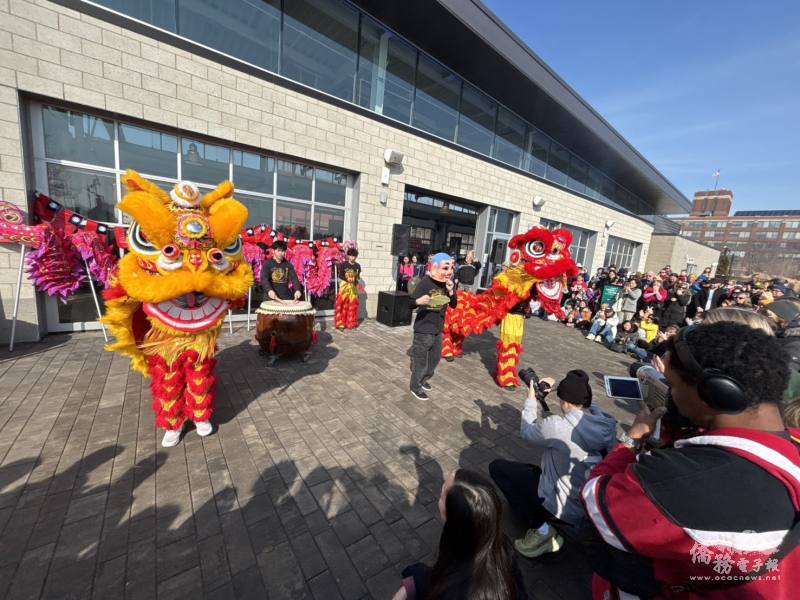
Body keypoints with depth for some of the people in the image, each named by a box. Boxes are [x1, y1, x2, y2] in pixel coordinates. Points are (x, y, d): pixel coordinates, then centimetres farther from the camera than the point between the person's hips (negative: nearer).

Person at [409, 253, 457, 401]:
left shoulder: (448, 284, 1)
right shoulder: (425, 282, -18)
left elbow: (454, 305, 3)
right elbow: (410, 302, -18)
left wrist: (451, 292, -14)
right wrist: (419, 301, -40)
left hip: (438, 328, 7)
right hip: (423, 328, -7)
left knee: (435, 358, 22)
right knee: (420, 359, 4)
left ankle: (425, 379, 44)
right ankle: (415, 386, 24)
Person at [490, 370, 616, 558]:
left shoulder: (558, 425, -30)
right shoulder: (603, 422, -11)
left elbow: (527, 432, -9)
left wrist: (531, 400, 2)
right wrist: (559, 388, 7)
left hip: (566, 507, -7)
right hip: (590, 504, 8)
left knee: (497, 467, 2)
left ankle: (542, 530, 0)